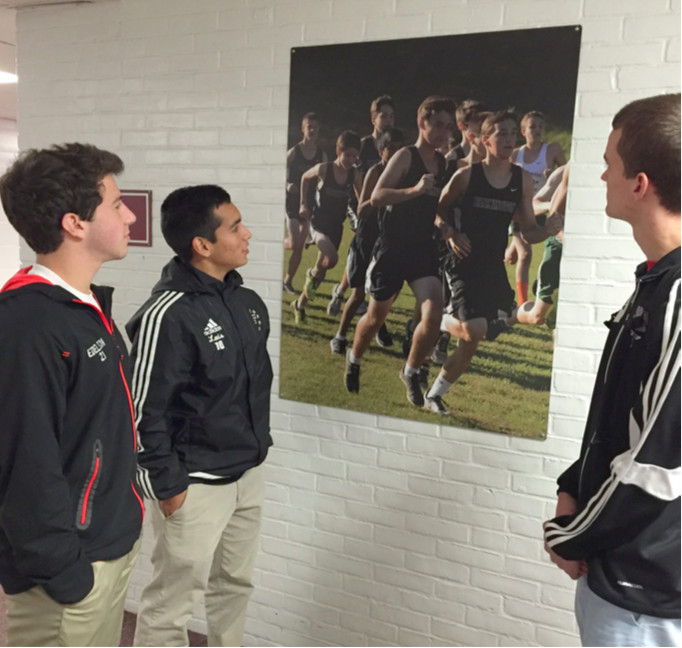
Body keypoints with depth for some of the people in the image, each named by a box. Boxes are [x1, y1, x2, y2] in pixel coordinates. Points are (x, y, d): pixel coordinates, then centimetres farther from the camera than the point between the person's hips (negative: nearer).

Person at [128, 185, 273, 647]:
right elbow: (144, 411, -18)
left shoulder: (246, 301, 3)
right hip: (196, 484, -7)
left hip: (249, 473, 8)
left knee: (235, 585, 22)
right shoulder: (168, 315, -21)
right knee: (172, 602, 7)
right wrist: (167, 485, -14)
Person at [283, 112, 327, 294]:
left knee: (300, 246, 5)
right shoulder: (293, 152, -7)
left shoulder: (322, 155, 3)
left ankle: (288, 280, 17)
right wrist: (287, 185, -25)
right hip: (293, 201, -3)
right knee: (296, 244, -11)